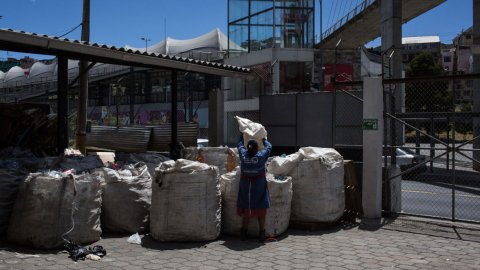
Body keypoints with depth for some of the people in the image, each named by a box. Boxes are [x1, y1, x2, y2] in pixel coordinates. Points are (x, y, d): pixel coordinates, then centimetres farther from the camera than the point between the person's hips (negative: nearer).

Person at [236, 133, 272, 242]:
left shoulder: (243, 155, -4)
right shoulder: (261, 156, -10)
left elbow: (240, 145, 17)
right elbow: (269, 146, 9)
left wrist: (242, 135, 34)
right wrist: (264, 140, 30)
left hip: (245, 185, 3)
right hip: (259, 185, -2)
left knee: (246, 209, 11)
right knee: (261, 209, 6)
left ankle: (244, 233, 16)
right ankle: (262, 234, 11)